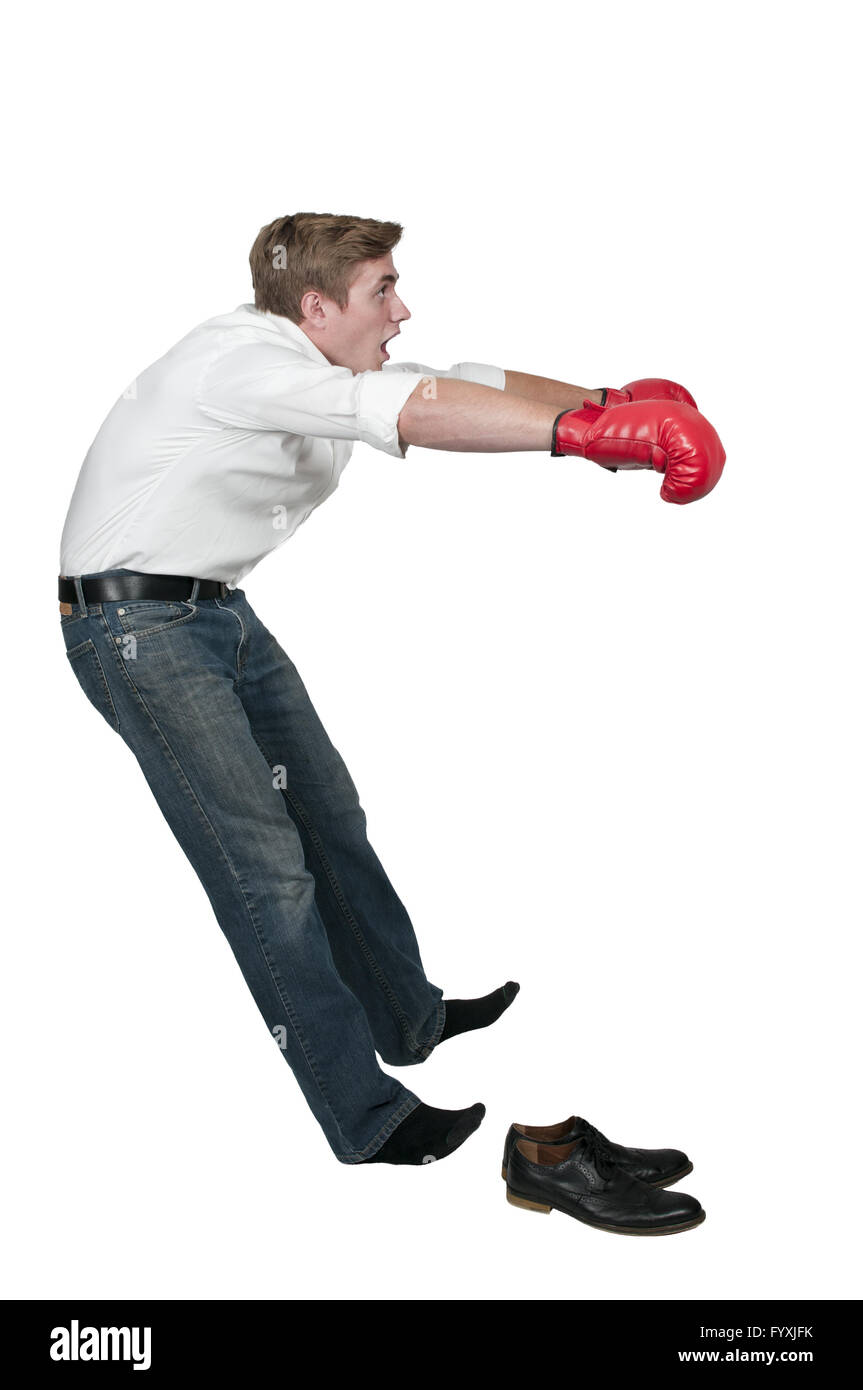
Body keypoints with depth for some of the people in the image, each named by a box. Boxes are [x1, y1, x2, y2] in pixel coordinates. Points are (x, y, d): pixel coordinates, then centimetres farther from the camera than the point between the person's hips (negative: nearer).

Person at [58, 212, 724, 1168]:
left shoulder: (323, 369, 5)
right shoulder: (241, 359, -25)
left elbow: (465, 381, -2)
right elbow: (404, 410, -40)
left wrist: (612, 401, -16)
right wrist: (583, 430, -47)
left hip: (221, 612, 10)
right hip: (135, 625, -10)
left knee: (327, 811, 15)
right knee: (266, 864, -10)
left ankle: (408, 1018, 33)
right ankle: (367, 1121, -1)